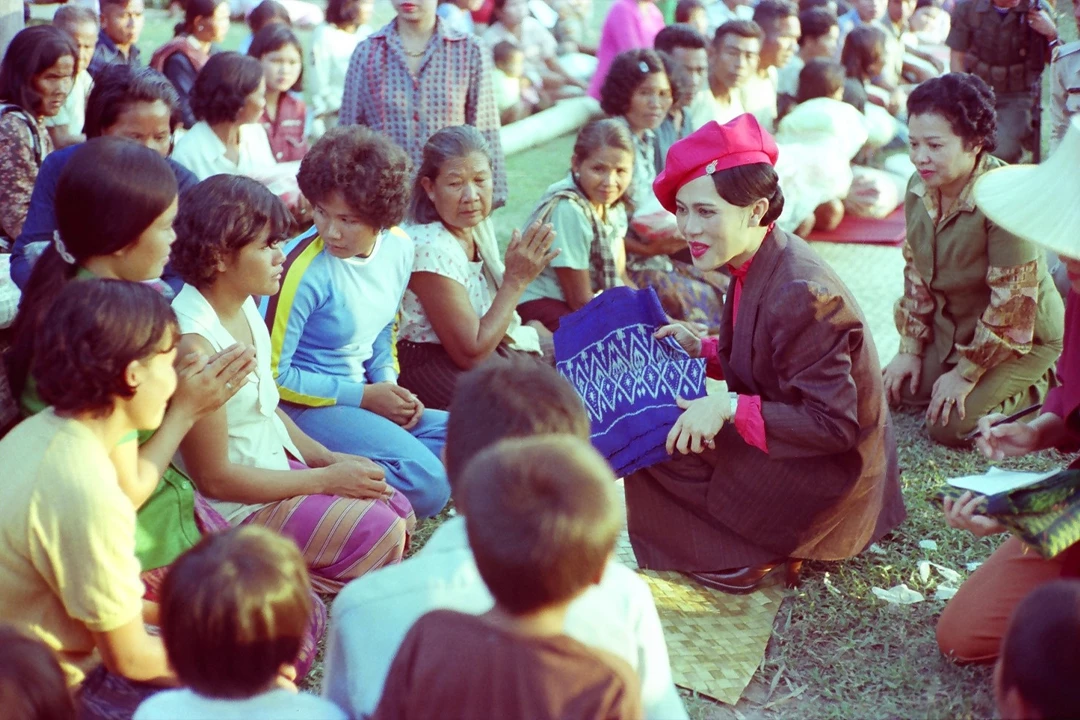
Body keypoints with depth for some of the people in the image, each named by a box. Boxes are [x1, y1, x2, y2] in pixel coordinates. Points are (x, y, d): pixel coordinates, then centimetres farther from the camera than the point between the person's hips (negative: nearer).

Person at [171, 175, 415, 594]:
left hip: (278, 461, 9)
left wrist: (327, 458, 3)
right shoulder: (194, 343, -27)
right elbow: (213, 477, -22)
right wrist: (326, 480, -17)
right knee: (381, 533, -16)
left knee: (401, 514, 4)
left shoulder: (244, 306, 1)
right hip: (238, 504, -9)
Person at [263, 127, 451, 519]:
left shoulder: (399, 247, 0)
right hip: (302, 403, -8)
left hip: (361, 396, 8)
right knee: (427, 485, -24)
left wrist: (389, 386, -2)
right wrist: (363, 396, -13)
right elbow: (273, 374, -14)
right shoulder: (306, 269, -20)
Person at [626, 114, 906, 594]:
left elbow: (835, 425, -27)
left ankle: (740, 557, 3)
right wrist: (701, 351, 0)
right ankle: (763, 544, 14)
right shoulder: (759, 264, -1)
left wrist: (730, 409, -30)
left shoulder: (800, 294, -29)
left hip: (826, 479, -9)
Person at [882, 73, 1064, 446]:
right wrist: (911, 349, 1)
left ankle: (1041, 388, 6)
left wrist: (967, 374, -20)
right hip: (951, 328, 7)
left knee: (949, 426, -17)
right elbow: (916, 273, 4)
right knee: (889, 392, 2)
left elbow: (1012, 304, -27)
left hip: (1021, 337, -7)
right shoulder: (920, 187, -8)